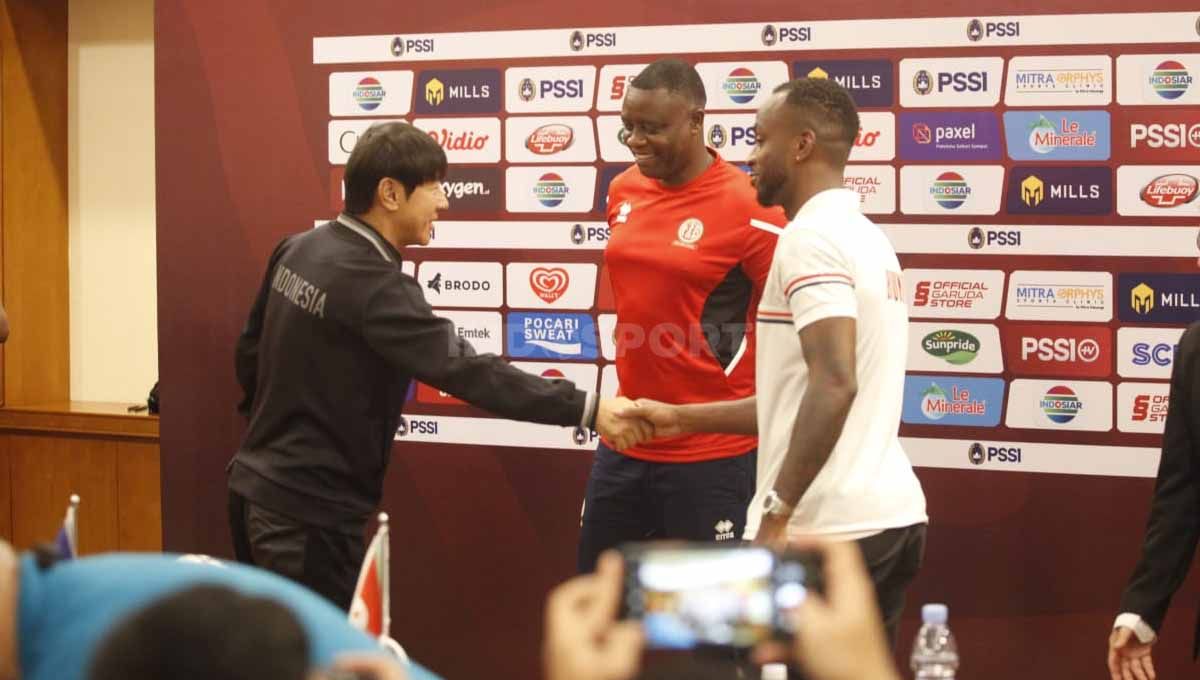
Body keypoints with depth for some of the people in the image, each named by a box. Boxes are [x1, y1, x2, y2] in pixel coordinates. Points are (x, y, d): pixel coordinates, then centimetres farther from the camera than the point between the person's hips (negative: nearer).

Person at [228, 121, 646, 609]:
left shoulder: (298, 250, 5)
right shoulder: (372, 284, -23)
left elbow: (251, 349, 17)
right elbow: (464, 369, -31)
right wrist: (587, 408, -34)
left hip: (257, 487, 9)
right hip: (308, 510, -9)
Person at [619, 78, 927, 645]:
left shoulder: (811, 237, -12)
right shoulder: (867, 239, 18)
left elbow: (833, 387, -24)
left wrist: (775, 516, -21)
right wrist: (684, 418, 24)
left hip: (828, 529, -9)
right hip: (891, 514, 9)